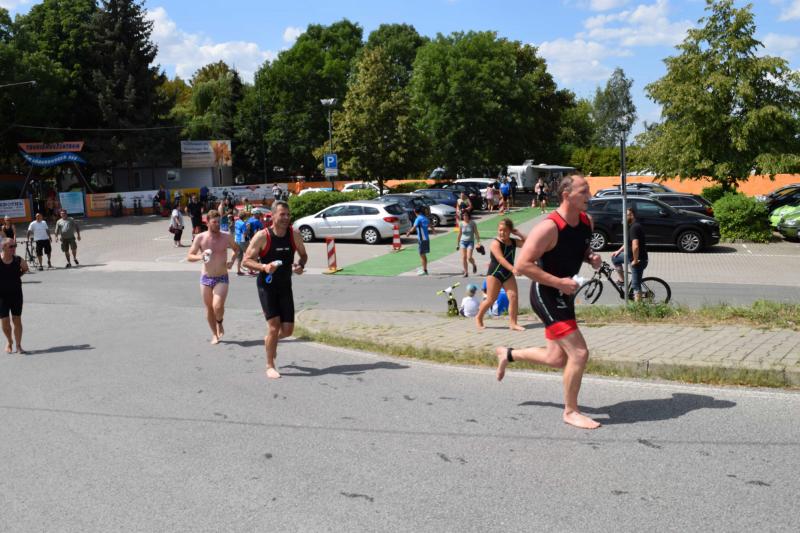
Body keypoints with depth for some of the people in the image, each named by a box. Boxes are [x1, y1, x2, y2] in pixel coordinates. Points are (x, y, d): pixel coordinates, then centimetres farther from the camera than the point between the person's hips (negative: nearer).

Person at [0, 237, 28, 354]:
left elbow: (25, 268, 15)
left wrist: (17, 276, 3)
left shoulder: (18, 260, -7)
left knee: (17, 320, 4)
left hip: (16, 293, 1)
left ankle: (18, 345, 14)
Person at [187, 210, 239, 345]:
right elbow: (189, 257, -1)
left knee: (218, 306, -18)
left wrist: (232, 260, -2)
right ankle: (214, 334, 27)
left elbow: (236, 249, 16)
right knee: (209, 308, 9)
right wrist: (199, 257, -21)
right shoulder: (200, 238, -5)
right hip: (206, 278, 1)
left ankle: (220, 323, 15)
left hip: (222, 278, -1)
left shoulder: (227, 237, -4)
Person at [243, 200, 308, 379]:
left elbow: (303, 255, 10)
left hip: (285, 286, 4)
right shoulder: (262, 236, -14)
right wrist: (264, 267, -28)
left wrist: (300, 265, -12)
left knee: (288, 329, 2)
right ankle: (270, 366, 9)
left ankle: (270, 340, 38)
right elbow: (246, 260, -10)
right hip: (266, 286, -4)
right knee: (274, 326, -9)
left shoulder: (295, 235, -4)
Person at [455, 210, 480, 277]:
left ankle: (474, 265, 20)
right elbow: (459, 234, 10)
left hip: (470, 242, -2)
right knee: (463, 257, -5)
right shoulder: (461, 224, 1)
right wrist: (457, 244, 11)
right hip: (463, 241, 2)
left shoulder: (472, 223, -5)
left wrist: (478, 242, -6)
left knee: (469, 257, -13)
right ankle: (465, 272, 6)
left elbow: (476, 233, -1)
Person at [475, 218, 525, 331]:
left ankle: (513, 323, -3)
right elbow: (501, 259, -28)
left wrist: (519, 234, -4)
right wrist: (513, 269, -39)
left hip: (508, 274, 6)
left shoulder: (514, 242, 5)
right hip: (494, 274, -6)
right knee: (491, 299, -1)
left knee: (514, 297, -8)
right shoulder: (496, 243, -16)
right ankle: (479, 317, 22)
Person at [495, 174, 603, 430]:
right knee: (579, 353, -13)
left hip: (563, 294, 9)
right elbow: (522, 264, -24)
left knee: (557, 359, 16)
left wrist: (592, 257, -2)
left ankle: (508, 354, 39)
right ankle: (570, 412, 5)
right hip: (546, 295, -9)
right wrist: (558, 282, -28)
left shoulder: (586, 221, 1)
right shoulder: (549, 227, -24)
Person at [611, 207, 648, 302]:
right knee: (615, 258, 23)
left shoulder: (634, 228, -23)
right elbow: (629, 242, 23)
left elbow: (635, 246, -33)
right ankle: (622, 280, 24)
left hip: (638, 258, -11)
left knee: (636, 285, -4)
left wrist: (635, 260, -22)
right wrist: (619, 251, 15)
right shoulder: (634, 226, 11)